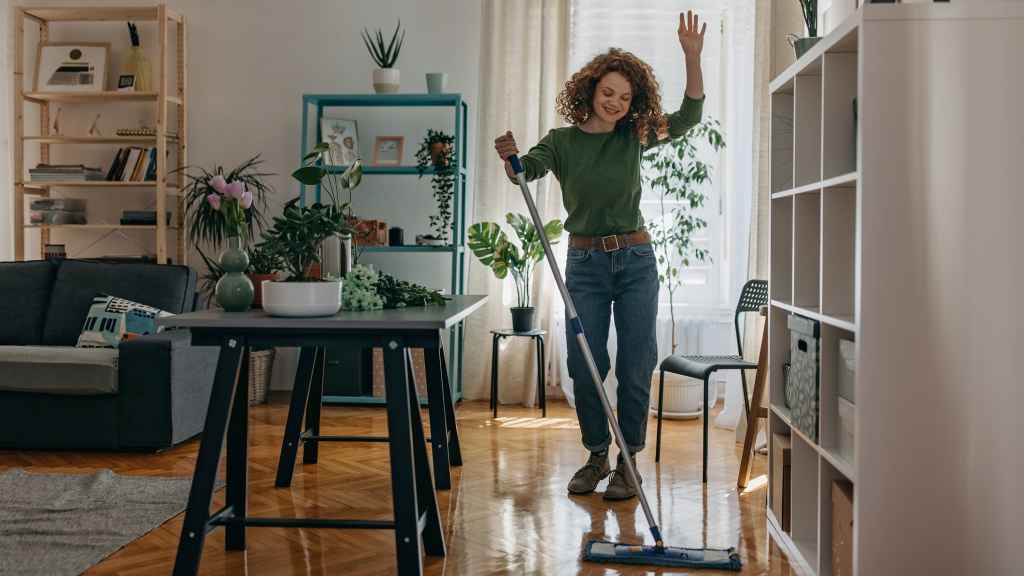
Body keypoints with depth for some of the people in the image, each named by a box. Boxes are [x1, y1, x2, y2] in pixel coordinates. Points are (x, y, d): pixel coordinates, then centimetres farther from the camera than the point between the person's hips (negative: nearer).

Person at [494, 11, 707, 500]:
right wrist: (510, 158, -38)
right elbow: (526, 170, -15)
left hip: (635, 262, 1)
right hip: (584, 264, 0)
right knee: (585, 367, 2)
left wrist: (692, 58, -15)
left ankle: (627, 463, 14)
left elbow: (690, 116, -3)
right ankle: (596, 457, 21)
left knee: (635, 367, 1)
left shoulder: (634, 137, 4)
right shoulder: (562, 141, 0)